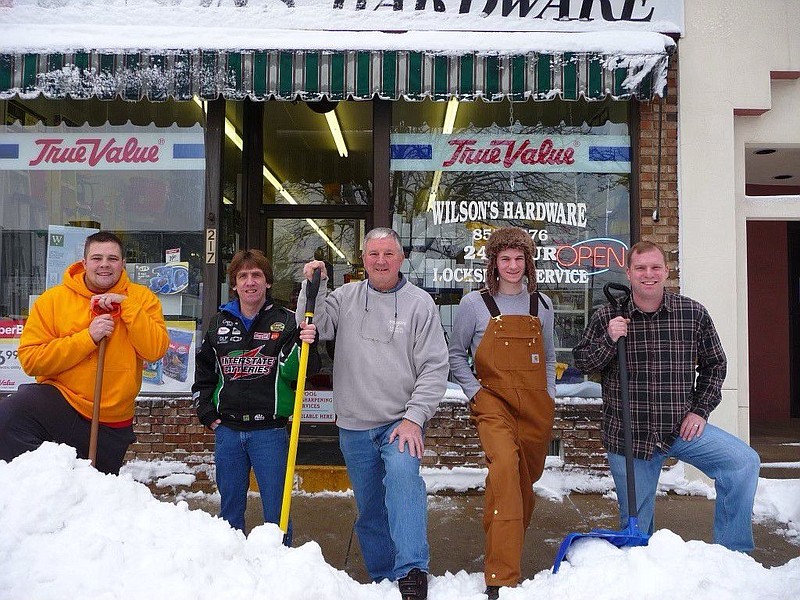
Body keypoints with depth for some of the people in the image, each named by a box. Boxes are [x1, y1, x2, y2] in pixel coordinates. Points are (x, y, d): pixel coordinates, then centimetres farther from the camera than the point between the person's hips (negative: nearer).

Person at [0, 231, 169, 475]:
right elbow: (30, 359, -11)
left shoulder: (141, 298, -2)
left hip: (111, 426, 2)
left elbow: (155, 350, -15)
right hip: (59, 399, -1)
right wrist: (88, 337, -21)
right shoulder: (52, 299, -4)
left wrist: (126, 306, -21)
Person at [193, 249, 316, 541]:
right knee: (230, 508, 17)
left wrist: (304, 346, -29)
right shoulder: (220, 322, 7)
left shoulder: (285, 322, -4)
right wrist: (206, 412, 8)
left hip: (269, 431, -3)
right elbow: (203, 371, 17)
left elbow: (292, 372, -12)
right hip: (226, 429, 4)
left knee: (275, 509, 3)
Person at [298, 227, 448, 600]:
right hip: (353, 425, 3)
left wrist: (414, 417, -14)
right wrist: (313, 288, -14)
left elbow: (434, 367, -6)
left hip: (400, 421, -3)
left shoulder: (419, 302, -3)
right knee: (369, 508, 13)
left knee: (403, 475, -30)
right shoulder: (345, 296, 6)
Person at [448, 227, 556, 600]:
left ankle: (508, 550, 35)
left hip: (536, 405, 4)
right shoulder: (474, 304, 1)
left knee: (526, 478, 10)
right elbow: (456, 353, 8)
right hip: (493, 400, -4)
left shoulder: (541, 304, 11)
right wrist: (474, 392, -1)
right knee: (505, 465, -27)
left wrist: (549, 395, 12)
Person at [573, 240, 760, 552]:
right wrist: (608, 340, -17)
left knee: (744, 461, -19)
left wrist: (700, 410, 0)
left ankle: (732, 554, -3)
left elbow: (714, 364, 10)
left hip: (682, 428, 1)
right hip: (628, 434, -1)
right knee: (635, 524, 8)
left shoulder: (694, 313, -1)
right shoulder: (607, 317, -5)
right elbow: (581, 362, 1)